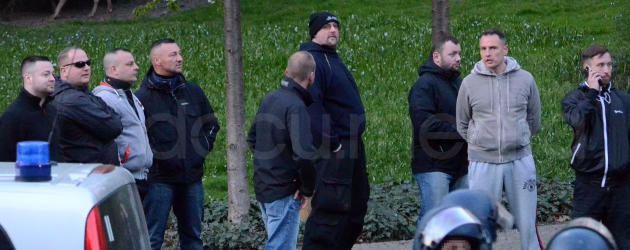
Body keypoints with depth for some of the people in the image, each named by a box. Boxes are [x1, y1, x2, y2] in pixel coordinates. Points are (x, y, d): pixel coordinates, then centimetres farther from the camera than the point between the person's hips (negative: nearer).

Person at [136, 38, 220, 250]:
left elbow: (211, 123, 24)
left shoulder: (193, 91, 11)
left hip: (192, 177, 5)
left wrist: (204, 148, 12)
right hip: (159, 179, -5)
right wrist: (148, 157, -8)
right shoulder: (143, 97, -5)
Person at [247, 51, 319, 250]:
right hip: (284, 192, -9)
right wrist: (307, 188, -15)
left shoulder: (268, 100, 7)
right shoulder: (296, 107, -19)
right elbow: (304, 153, -29)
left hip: (262, 186, 9)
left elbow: (252, 139, 19)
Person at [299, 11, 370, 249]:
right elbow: (312, 106, -23)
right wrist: (331, 143, -24)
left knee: (356, 206, 16)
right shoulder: (312, 60, -13)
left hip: (352, 145, 10)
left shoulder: (333, 59, 19)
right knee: (330, 210, -12)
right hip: (332, 151, -10)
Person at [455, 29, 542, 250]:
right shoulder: (469, 83, -1)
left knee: (527, 224, 6)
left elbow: (534, 120, 14)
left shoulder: (525, 79, 1)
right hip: (483, 163, -1)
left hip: (520, 160, 1)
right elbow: (462, 124, 11)